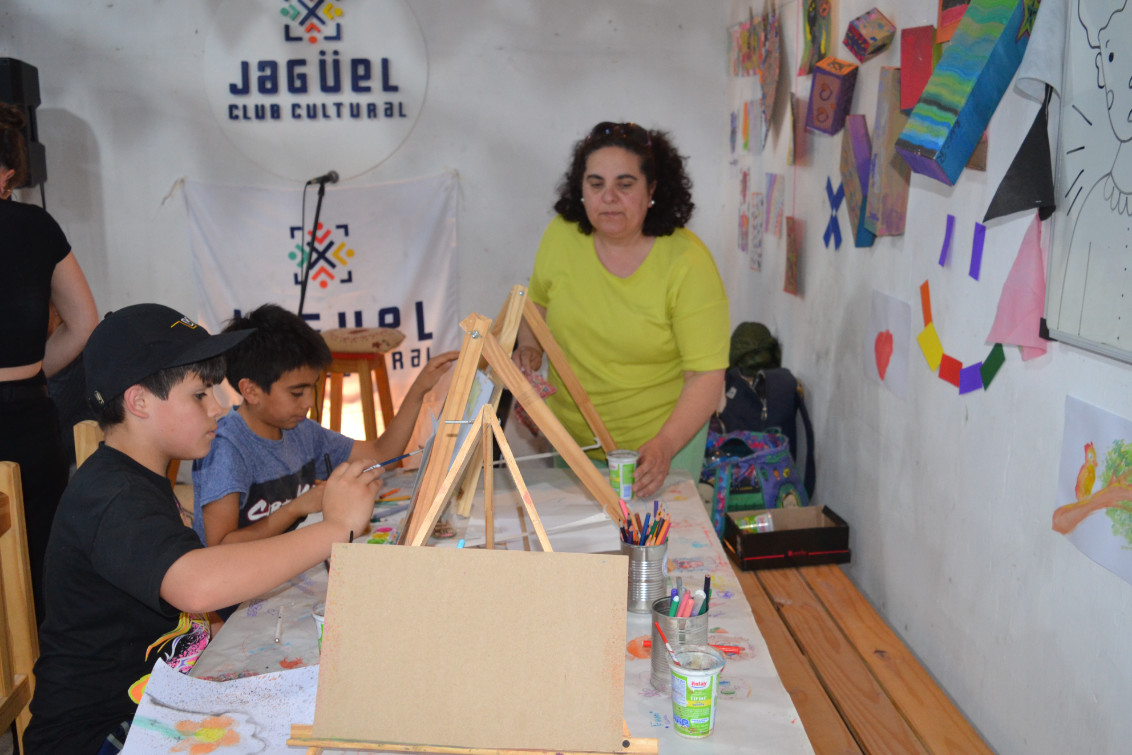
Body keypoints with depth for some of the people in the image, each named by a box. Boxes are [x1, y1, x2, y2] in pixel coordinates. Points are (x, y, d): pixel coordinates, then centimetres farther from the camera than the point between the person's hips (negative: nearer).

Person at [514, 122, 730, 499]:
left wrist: (664, 447, -33)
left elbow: (706, 376, -21)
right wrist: (529, 348, -7)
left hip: (658, 443, -4)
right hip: (568, 436, 4)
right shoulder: (561, 235, -9)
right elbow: (538, 301, 13)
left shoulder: (687, 262, -20)